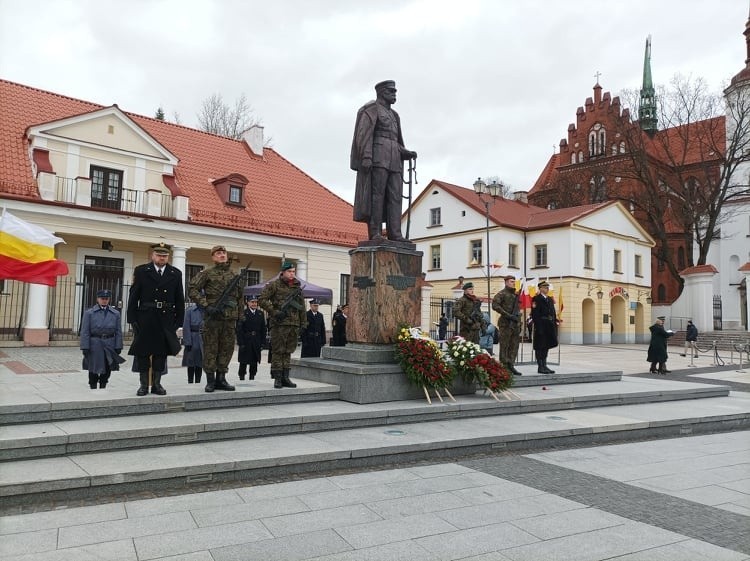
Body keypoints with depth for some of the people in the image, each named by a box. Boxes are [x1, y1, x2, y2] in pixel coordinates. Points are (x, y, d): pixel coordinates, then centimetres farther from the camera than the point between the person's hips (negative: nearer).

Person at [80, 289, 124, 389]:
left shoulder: (116, 313, 6)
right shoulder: (89, 313, 0)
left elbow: (118, 332, 7)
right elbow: (85, 332, -2)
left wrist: (118, 347, 0)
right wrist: (85, 347, -8)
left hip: (110, 346, 2)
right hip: (94, 346, -2)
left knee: (107, 369, 8)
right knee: (94, 369, 6)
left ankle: (103, 387, 24)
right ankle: (93, 388, 19)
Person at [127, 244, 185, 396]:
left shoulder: (176, 274, 7)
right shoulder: (141, 271, 3)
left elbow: (180, 299, 8)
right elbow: (133, 297, 1)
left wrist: (179, 320, 2)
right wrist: (132, 319, -6)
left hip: (166, 320, 1)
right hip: (145, 319, -1)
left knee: (161, 353, 7)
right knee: (142, 352, 4)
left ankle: (156, 384, 17)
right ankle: (144, 384, 15)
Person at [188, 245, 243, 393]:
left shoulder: (233, 275, 15)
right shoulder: (207, 273, 0)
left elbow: (239, 297, 21)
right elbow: (193, 290, -7)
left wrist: (241, 316, 16)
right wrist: (206, 306, -15)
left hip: (230, 318, 5)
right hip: (212, 317, -4)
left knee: (227, 349, 7)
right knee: (210, 349, 0)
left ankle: (221, 379, 17)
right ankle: (210, 380, 9)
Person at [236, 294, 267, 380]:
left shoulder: (260, 314, 8)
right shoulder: (243, 313, -4)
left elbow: (263, 330, 10)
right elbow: (239, 329, -7)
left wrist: (262, 342, 4)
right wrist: (240, 342, -13)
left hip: (256, 342, 3)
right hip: (245, 342, -3)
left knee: (255, 360, 6)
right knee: (244, 361, 4)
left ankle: (252, 375, 16)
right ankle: (241, 375, 17)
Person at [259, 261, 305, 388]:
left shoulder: (297, 287, 16)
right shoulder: (274, 285, -1)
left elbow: (302, 307, 20)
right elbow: (261, 299, -7)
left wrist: (302, 323, 15)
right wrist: (274, 312, -15)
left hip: (294, 324, 5)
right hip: (279, 324, -5)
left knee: (288, 352, 9)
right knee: (278, 351, -2)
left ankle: (285, 377, 14)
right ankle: (277, 378, 3)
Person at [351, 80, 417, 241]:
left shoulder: (392, 115, 29)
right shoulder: (370, 109, 4)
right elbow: (364, 134, -9)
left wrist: (408, 154, 8)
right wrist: (366, 157, -23)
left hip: (392, 161, 8)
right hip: (376, 158, -8)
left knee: (394, 196, -5)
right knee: (376, 195, -13)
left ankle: (394, 234, -10)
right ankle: (375, 233, -16)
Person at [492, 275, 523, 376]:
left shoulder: (516, 294, 17)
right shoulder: (502, 294, -6)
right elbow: (495, 305, -18)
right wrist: (508, 315, -20)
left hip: (516, 323, 7)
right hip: (506, 323, -7)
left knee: (514, 345, 8)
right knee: (504, 345, -3)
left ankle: (511, 365, 16)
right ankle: (503, 366, 1)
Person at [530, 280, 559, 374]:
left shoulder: (550, 299, 17)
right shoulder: (536, 299, -7)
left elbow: (553, 313, 18)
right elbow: (534, 314, -13)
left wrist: (555, 326, 11)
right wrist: (538, 326, -19)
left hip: (550, 326, 8)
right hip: (541, 326, -8)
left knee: (546, 346, 11)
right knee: (540, 347, -2)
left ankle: (544, 365, 19)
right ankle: (540, 367, 2)